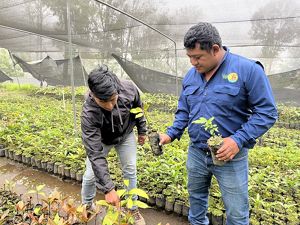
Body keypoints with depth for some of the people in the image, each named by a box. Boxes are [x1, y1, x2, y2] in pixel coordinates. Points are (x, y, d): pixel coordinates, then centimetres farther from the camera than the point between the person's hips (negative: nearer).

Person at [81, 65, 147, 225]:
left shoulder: (129, 89, -35)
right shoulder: (89, 114, -41)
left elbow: (138, 109, -9)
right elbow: (95, 154, -39)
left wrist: (142, 130, 4)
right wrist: (108, 188, -41)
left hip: (125, 135, 2)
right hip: (100, 139, -2)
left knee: (130, 171, 7)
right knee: (90, 175, 3)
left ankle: (133, 208, 30)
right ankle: (87, 207, 34)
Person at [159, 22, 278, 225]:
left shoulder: (249, 70, -15)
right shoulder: (191, 75, 2)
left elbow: (267, 112, -14)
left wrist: (239, 140, -23)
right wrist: (171, 134, -2)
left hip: (231, 156, -4)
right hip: (196, 152, 5)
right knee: (196, 196, 24)